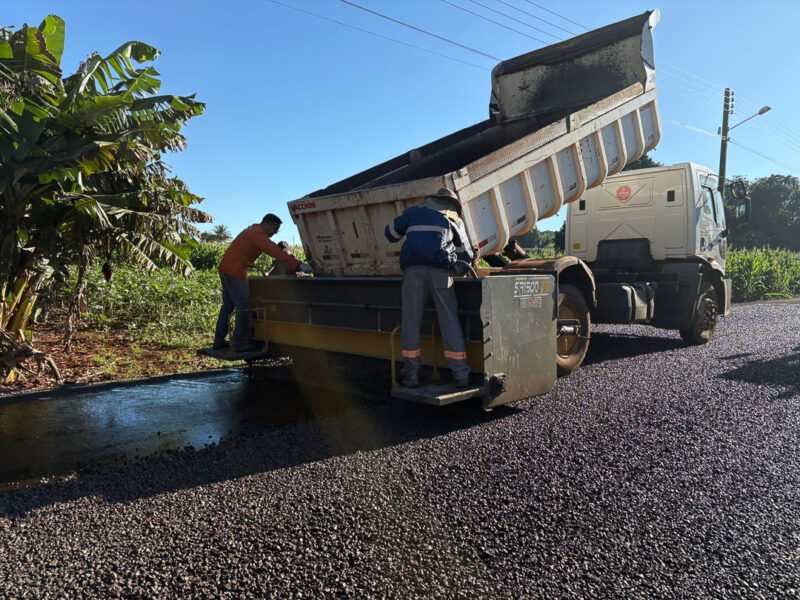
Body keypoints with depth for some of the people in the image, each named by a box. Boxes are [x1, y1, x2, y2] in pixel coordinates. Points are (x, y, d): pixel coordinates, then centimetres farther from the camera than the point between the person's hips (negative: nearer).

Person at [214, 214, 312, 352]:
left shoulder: (254, 230, 17)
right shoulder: (258, 235, -16)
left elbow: (273, 249, 18)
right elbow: (276, 252, -27)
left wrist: (295, 264, 8)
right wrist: (298, 265, -30)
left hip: (226, 269, 11)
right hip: (235, 273, -11)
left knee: (228, 306, 15)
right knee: (244, 307, -5)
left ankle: (219, 341, 21)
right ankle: (238, 343, -1)